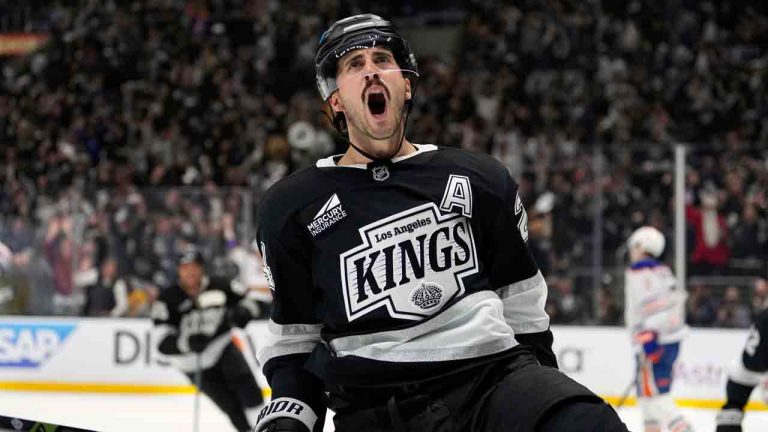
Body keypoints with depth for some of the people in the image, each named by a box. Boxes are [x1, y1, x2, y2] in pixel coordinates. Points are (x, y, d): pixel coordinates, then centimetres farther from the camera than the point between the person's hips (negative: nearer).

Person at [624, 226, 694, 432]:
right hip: (671, 335, 10)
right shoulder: (664, 272, 19)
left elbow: (649, 305, -21)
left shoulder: (640, 273, -10)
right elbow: (675, 300, 22)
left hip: (655, 342, -10)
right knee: (647, 390, 18)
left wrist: (648, 338, -24)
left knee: (653, 392, -13)